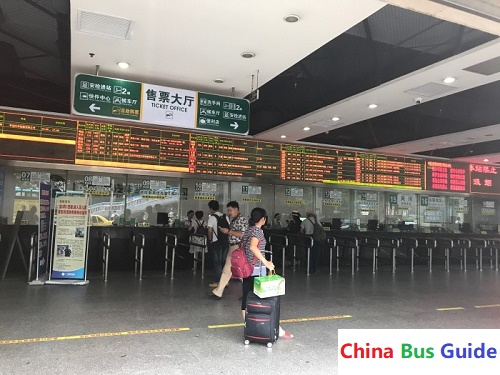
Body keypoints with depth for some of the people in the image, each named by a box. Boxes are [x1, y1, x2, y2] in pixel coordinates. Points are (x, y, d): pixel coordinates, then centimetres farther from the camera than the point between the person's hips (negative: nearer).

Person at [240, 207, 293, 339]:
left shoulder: (247, 231, 12)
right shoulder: (258, 231, -13)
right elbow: (253, 247, -29)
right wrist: (266, 262, -29)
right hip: (256, 270, -8)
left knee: (246, 299, 9)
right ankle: (278, 330, 6)